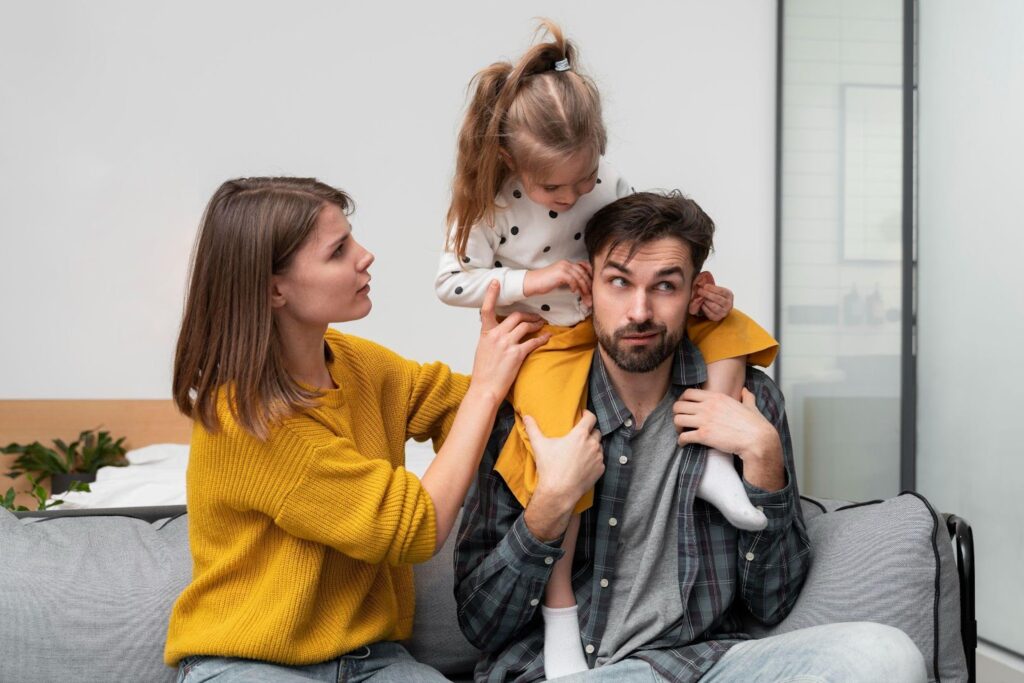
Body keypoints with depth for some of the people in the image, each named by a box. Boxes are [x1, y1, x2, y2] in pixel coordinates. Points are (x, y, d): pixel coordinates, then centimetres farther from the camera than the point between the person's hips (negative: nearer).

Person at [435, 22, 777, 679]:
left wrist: (698, 290, -10)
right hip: (542, 343, -5)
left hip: (613, 323, 5)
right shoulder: (488, 207, -15)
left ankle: (711, 458, -9)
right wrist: (531, 281, -20)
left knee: (728, 326, -7)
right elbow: (450, 282, -8)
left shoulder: (608, 181, -7)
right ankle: (560, 613, -10)